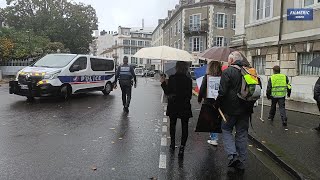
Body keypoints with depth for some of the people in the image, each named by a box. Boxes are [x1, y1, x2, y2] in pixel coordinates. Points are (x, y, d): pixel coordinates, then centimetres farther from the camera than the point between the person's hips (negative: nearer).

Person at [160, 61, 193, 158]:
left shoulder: (172, 78, -9)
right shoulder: (188, 80, -7)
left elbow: (167, 92, -6)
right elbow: (190, 95, -2)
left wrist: (163, 83, 6)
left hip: (173, 106, 1)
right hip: (185, 107, -1)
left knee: (172, 125, 20)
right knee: (184, 127, 7)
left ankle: (173, 144, 31)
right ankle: (182, 147, -3)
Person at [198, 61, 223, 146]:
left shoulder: (207, 77, -10)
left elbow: (202, 89, -7)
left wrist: (199, 99, 5)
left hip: (209, 101, -3)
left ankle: (214, 138, 7)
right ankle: (214, 137, 22)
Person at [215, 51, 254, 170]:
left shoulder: (227, 72, -11)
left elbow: (222, 92, -17)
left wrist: (216, 105, -3)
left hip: (231, 109, -5)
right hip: (245, 110, 6)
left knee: (226, 130, 12)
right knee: (242, 133, 12)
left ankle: (233, 155, -4)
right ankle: (241, 162, 19)